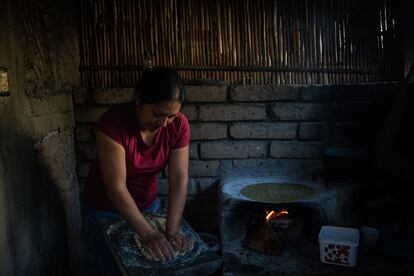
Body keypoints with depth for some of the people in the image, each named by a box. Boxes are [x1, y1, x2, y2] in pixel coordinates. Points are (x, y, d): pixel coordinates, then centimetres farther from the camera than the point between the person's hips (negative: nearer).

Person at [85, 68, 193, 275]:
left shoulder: (178, 125, -19)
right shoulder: (113, 123, -31)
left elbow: (179, 179, -21)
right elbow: (116, 188, -32)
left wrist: (172, 231, -29)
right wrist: (148, 234, -35)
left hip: (148, 204, 4)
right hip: (108, 209, -3)